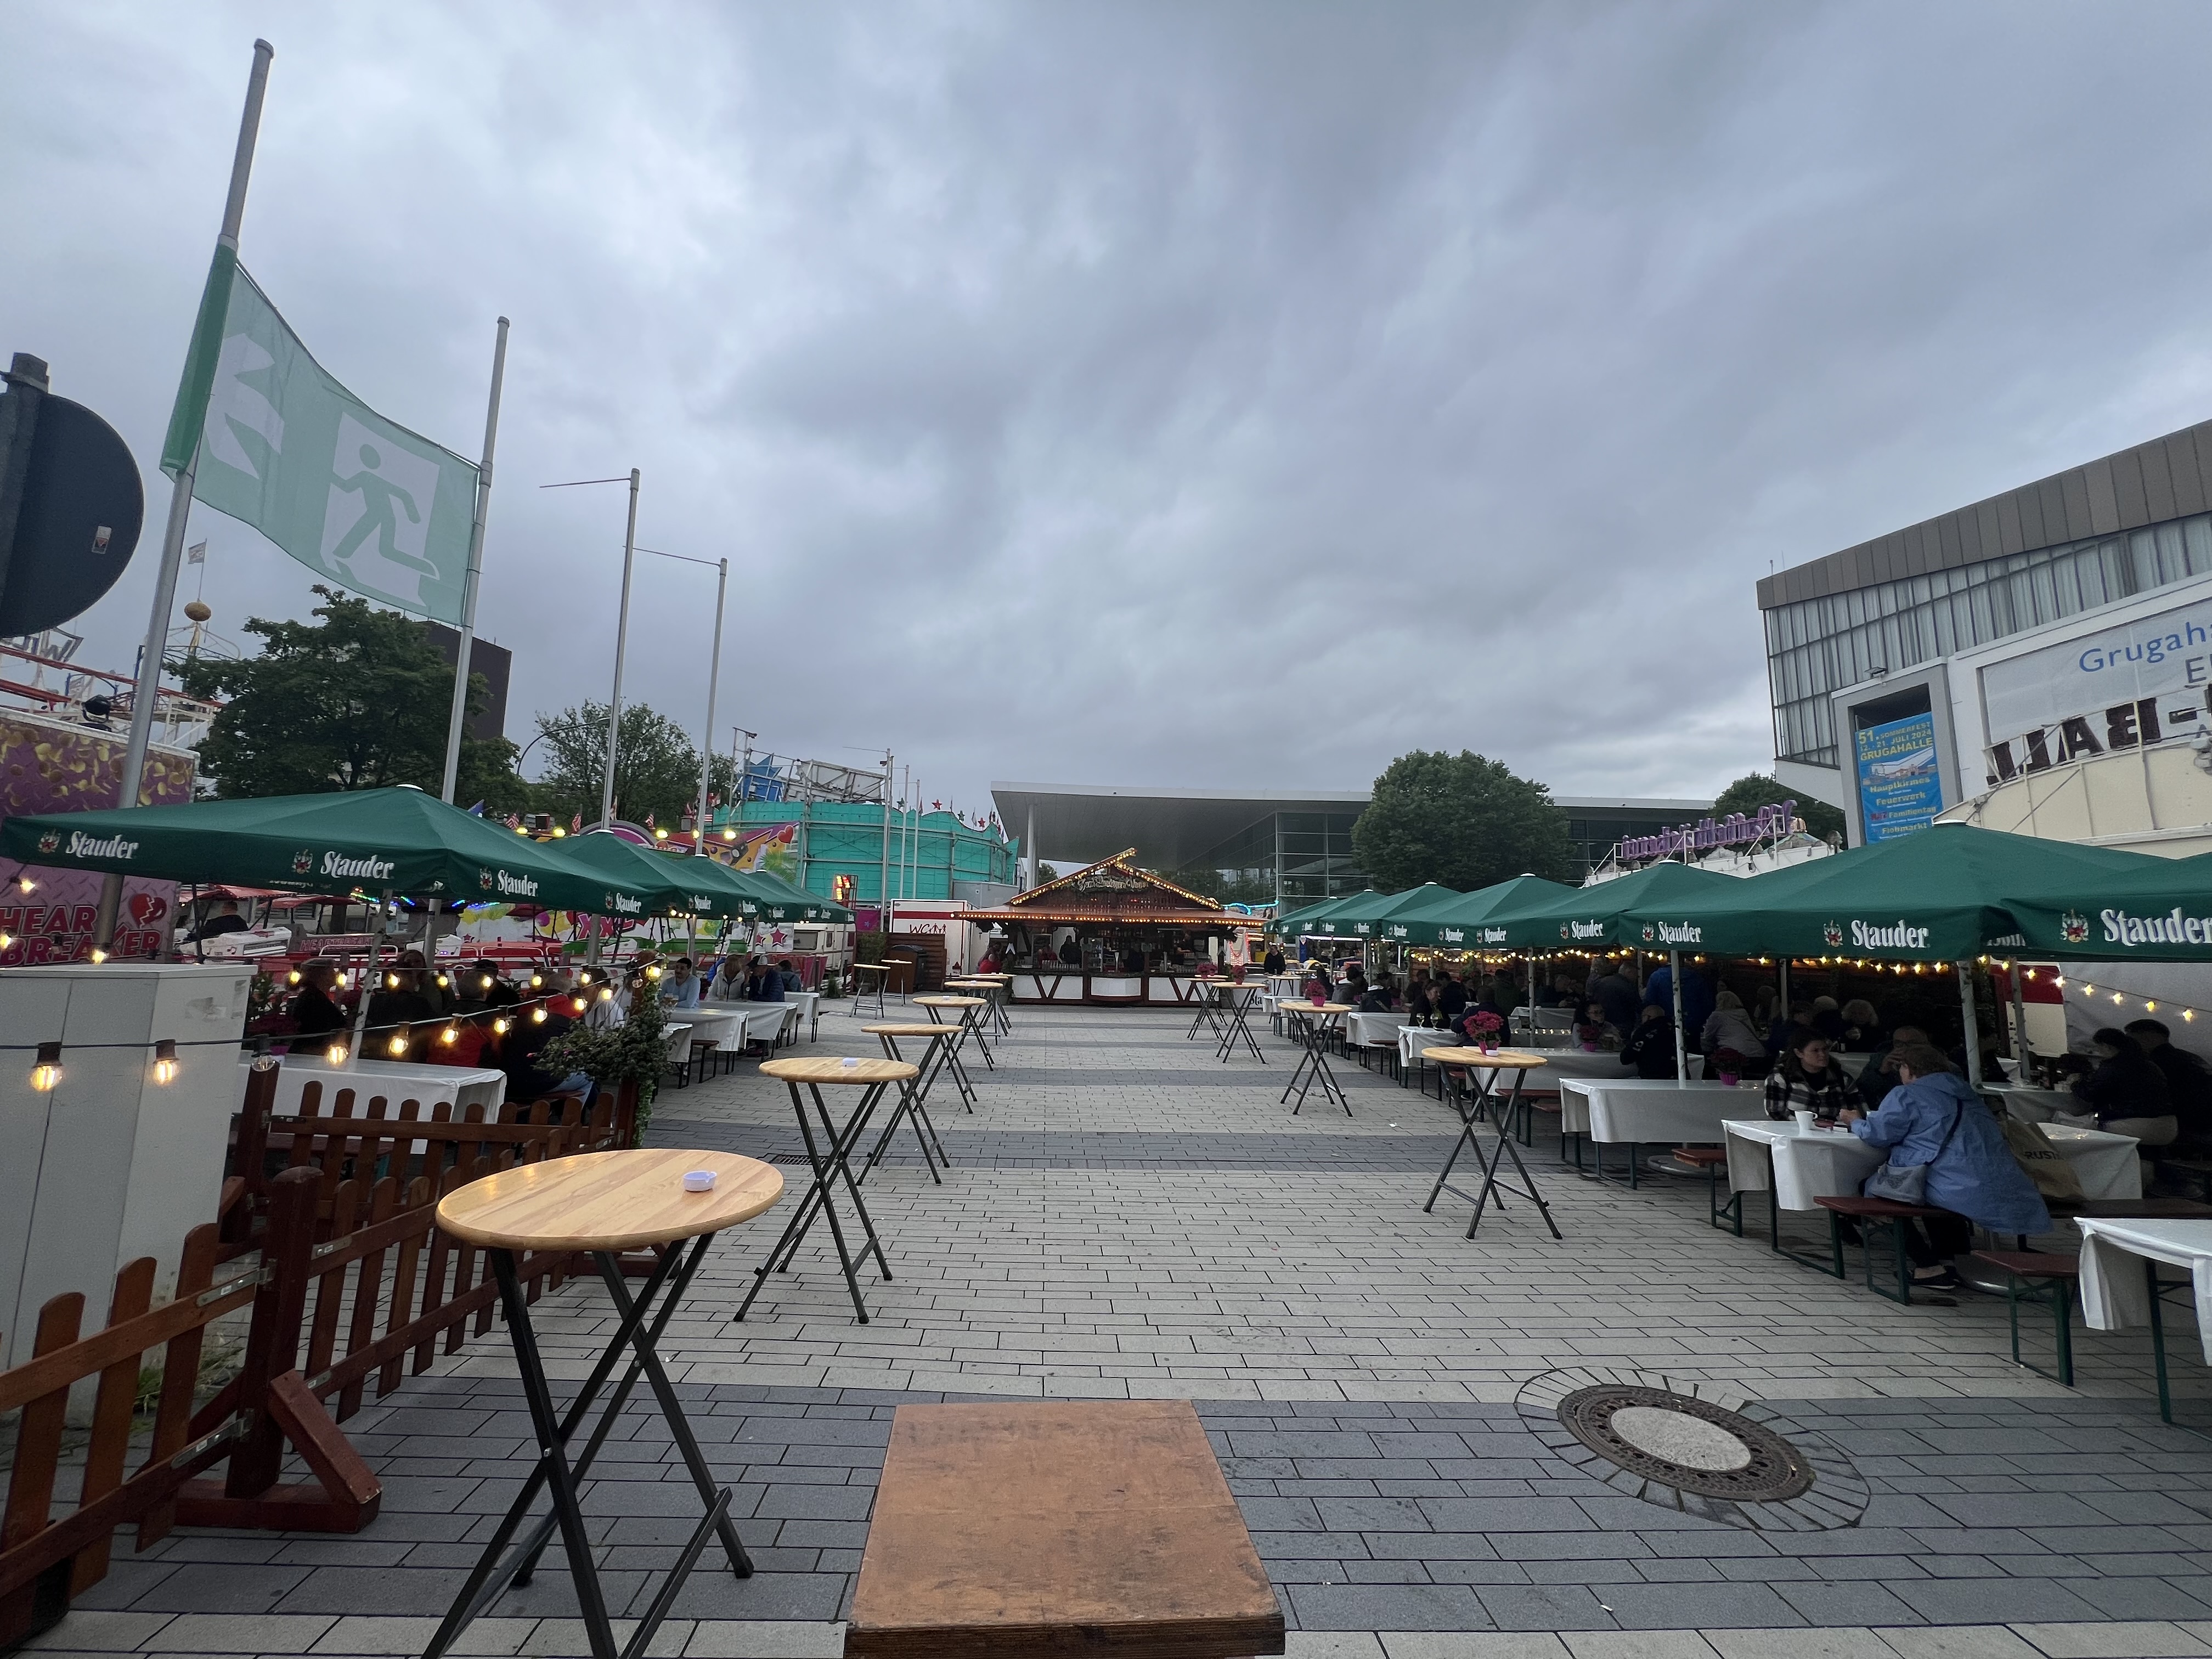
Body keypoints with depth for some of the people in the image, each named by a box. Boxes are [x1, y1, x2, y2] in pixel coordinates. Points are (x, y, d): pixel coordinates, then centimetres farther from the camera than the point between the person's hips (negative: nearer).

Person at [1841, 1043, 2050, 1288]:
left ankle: (1929, 1267, 3)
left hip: (1958, 1191, -9)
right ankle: (1945, 1258, 27)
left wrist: (1856, 1122, 18)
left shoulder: (1905, 1095, -6)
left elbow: (1877, 1134, -5)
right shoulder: (1966, 1093, 19)